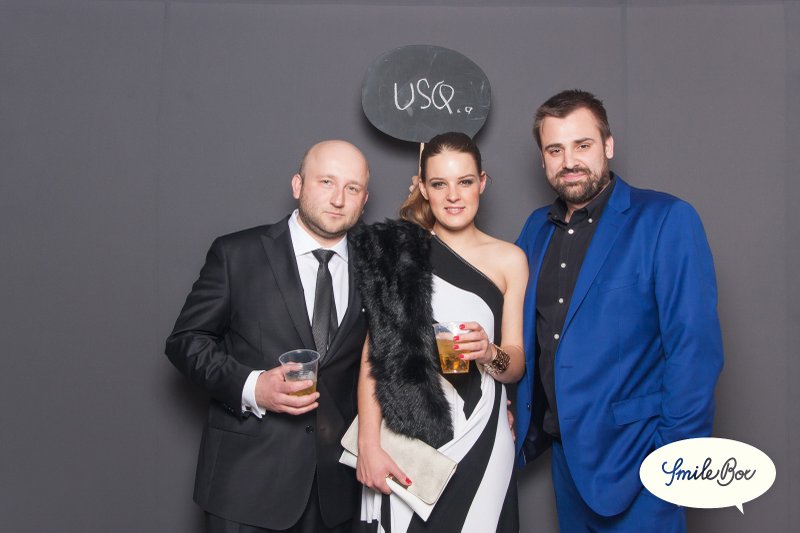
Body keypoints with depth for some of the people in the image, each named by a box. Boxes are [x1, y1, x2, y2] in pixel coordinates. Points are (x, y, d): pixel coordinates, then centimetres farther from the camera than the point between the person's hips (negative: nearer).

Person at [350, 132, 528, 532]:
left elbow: (515, 366, 7)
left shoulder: (509, 258, 4)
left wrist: (490, 352, -15)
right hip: (403, 435, -1)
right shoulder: (400, 250, 0)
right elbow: (376, 350, -4)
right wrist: (368, 446, -12)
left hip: (480, 439, 1)